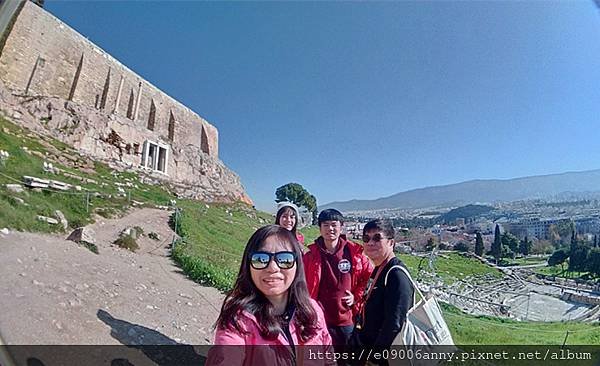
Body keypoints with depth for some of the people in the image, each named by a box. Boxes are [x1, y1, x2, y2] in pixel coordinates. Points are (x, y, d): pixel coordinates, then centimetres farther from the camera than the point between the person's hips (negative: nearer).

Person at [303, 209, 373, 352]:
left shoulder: (354, 252, -6)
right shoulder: (311, 256, -7)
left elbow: (370, 276, 6)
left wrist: (357, 296, -1)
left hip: (347, 320, 1)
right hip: (320, 320, -1)